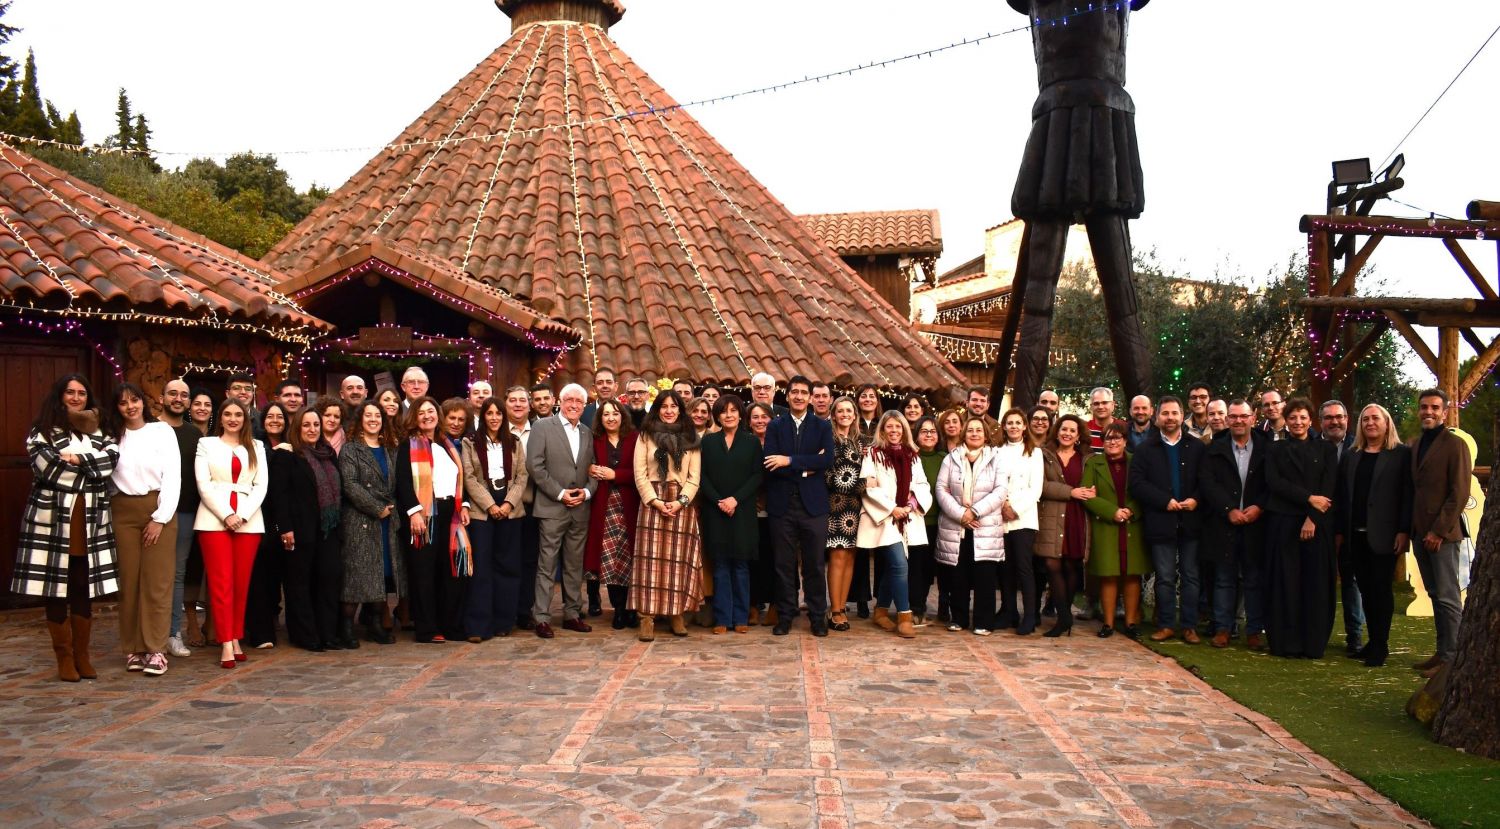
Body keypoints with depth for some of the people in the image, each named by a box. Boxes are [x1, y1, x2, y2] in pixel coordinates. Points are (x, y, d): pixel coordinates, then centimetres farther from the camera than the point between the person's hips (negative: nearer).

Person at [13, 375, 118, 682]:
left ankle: (82, 655, 12)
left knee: (84, 590, 4)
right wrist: (91, 467, -5)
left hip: (89, 521, 3)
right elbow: (47, 467, -12)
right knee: (56, 590, 0)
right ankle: (64, 657, 8)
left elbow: (112, 457, -3)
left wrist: (78, 459, -13)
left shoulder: (98, 430, 15)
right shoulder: (42, 430, 4)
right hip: (52, 520, -3)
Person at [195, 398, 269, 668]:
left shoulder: (256, 447, 15)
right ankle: (226, 644, -12)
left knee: (242, 583, 2)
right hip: (214, 520, -2)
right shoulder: (206, 444, 10)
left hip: (249, 521, 2)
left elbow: (261, 486, 6)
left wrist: (242, 515, -8)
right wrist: (226, 515, -11)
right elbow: (204, 485, 0)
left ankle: (236, 638, 10)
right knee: (221, 583, -8)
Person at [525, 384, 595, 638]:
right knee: (546, 565, -3)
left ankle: (572, 614, 18)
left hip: (580, 509, 5)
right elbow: (534, 465, -9)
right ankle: (541, 618, 1)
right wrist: (560, 493, -12)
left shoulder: (587, 434, 14)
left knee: (575, 565, 10)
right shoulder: (542, 427, -1)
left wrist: (587, 491, -5)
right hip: (552, 508, -5)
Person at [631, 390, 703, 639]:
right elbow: (640, 474, 1)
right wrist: (655, 501, -11)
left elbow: (694, 477, 6)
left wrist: (680, 501, -9)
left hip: (682, 504, 1)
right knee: (651, 558, -5)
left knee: (680, 559, 1)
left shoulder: (691, 439, 11)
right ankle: (647, 617, -6)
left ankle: (677, 614, 6)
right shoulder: (646, 436, 8)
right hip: (652, 502, -1)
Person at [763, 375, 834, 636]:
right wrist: (806, 467, -12)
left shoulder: (822, 426, 7)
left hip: (813, 504, 0)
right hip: (782, 504, 0)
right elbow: (770, 464, -6)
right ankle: (785, 615, 14)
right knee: (784, 563, 5)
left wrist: (790, 461, -15)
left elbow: (827, 460, -9)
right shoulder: (775, 426, 7)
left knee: (814, 563, 3)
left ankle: (818, 616, 13)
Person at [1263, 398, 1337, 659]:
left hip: (1317, 524, 0)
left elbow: (1328, 488, -1)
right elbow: (1274, 482, -4)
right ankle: (1285, 642, 4)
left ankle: (1313, 644, 6)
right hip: (1283, 522, 0)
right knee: (1285, 583, 0)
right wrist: (1309, 498, -14)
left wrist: (1312, 518, -12)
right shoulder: (1276, 450, 11)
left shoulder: (1325, 449, 10)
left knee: (1316, 584, 0)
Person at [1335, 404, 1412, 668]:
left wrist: (1404, 531, -13)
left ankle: (1381, 645, 3)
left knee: (1380, 589, -3)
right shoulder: (1351, 456, 14)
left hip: (1384, 536, -4)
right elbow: (1340, 495, 12)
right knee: (1366, 590, 7)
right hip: (1355, 535, 5)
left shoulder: (1402, 454, 0)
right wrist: (1339, 532, 7)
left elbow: (1408, 494, -6)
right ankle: (1373, 642, 15)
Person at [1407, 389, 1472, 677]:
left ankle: (1449, 658, 1)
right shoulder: (1414, 445, 14)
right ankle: (1442, 652, 16)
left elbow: (1460, 494, -11)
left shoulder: (1455, 445, -7)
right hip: (1420, 532, 7)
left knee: (1447, 597, -4)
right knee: (1435, 594, 10)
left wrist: (1438, 531, -14)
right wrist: (1411, 528, 11)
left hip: (1443, 533, -6)